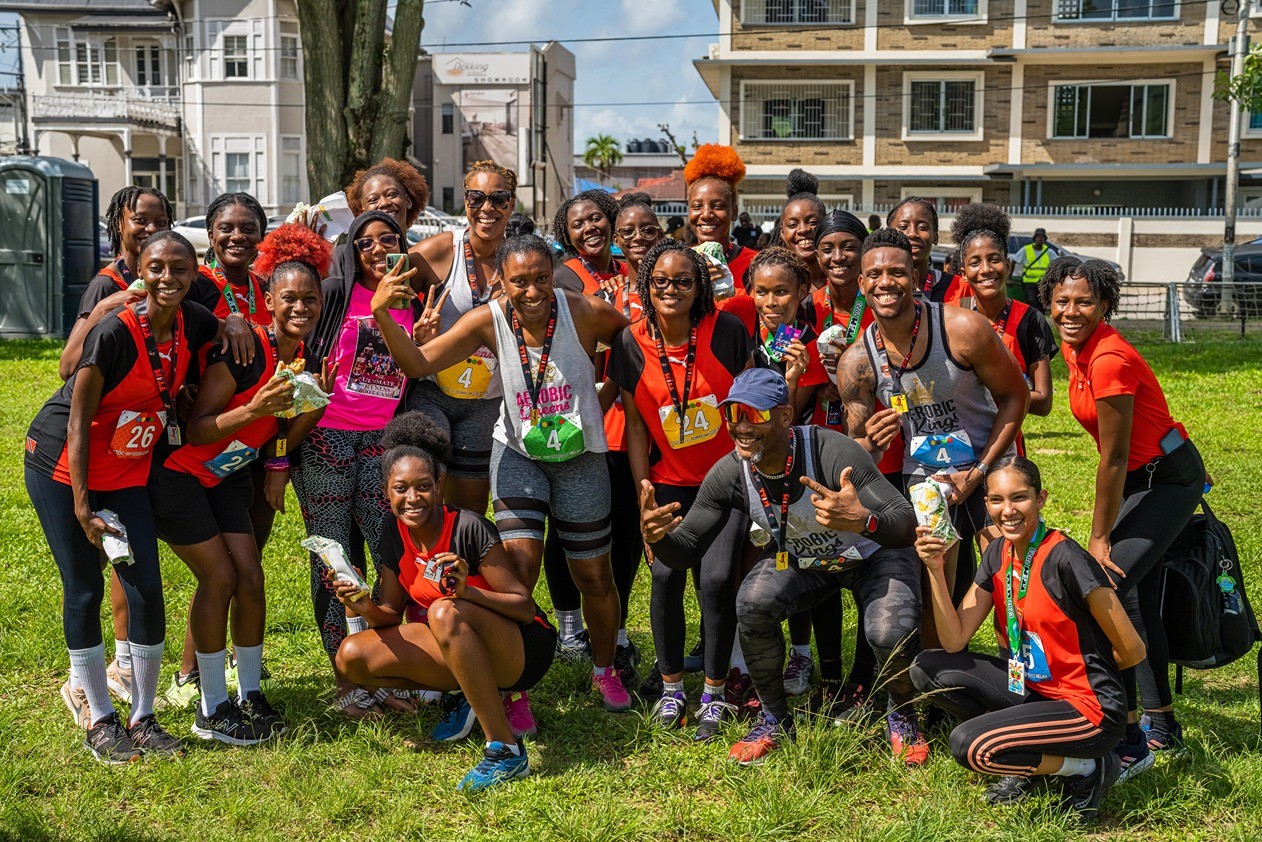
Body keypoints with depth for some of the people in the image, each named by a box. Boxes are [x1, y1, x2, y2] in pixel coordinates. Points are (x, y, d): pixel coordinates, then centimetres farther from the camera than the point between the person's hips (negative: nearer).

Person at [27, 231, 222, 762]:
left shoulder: (191, 324, -8)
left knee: (147, 589, -1)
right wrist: (82, 506, -18)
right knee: (84, 589, 1)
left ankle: (143, 719, 13)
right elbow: (78, 422, -19)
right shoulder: (114, 333, -24)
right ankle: (99, 721, 14)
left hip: (127, 472, 5)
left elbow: (230, 333, 17)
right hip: (62, 466, -5)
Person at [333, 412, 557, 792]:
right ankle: (468, 696, 5)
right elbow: (393, 614, 3)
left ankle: (506, 750, -29)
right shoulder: (395, 533, -3)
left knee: (445, 612, -37)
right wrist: (367, 609, -19)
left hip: (522, 651, -7)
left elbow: (525, 606, -20)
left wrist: (468, 591, -37)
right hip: (455, 653, 7)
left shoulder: (468, 528, -22)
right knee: (351, 656, -8)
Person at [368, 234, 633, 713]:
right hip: (517, 454, 0)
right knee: (519, 570, -13)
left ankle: (605, 670, 37)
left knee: (594, 576, 11)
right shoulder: (490, 321, -15)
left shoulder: (585, 313, -20)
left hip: (580, 457, 0)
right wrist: (381, 315, -31)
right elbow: (417, 363, -18)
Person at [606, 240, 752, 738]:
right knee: (666, 576, -13)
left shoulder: (726, 331, -9)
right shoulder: (631, 345, -4)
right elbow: (634, 422, 3)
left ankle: (715, 692, 6)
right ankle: (671, 686, 10)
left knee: (718, 578, -14)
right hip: (667, 482, 1)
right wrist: (642, 488, 0)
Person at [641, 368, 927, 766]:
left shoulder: (834, 452, -35)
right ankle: (775, 720, -1)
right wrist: (655, 536, -39)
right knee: (753, 604, -26)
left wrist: (864, 521, -61)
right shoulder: (729, 473, -22)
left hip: (872, 554, -3)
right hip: (799, 559, 4)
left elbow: (908, 524, -39)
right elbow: (684, 550, -15)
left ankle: (902, 717, 7)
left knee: (890, 633, -30)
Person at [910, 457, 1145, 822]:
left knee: (968, 745, -23)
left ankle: (1088, 769, -1)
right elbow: (955, 640, -4)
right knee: (928, 669, -2)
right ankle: (1032, 763, 7)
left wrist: (1086, 666, 3)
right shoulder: (998, 555, 2)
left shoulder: (1064, 559, -21)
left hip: (1090, 708, -8)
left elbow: (1132, 651, -16)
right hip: (1031, 688, 8)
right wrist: (936, 570, -14)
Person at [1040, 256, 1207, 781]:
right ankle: (1162, 724, 32)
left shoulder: (1110, 359, -27)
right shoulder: (1074, 347, 1)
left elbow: (1113, 460, -23)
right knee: (1137, 599, 17)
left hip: (1167, 478, -10)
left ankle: (1130, 743, -14)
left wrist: (1099, 538, -15)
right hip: (1139, 479, 10)